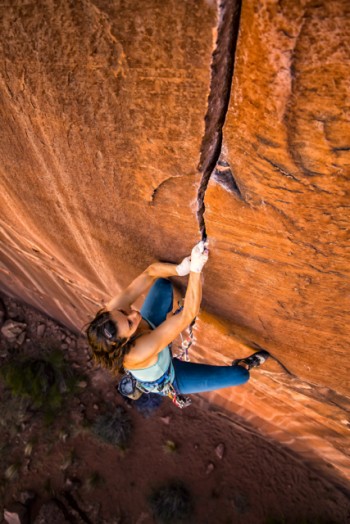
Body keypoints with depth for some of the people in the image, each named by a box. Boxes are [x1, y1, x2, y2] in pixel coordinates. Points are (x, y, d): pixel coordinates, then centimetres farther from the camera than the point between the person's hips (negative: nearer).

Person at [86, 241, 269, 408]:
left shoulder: (114, 308, -35)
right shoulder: (140, 352, -49)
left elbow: (150, 272, -30)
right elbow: (188, 315, -51)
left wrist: (180, 269, -47)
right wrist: (195, 269, -55)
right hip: (164, 380, -4)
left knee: (163, 283, 2)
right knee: (241, 375, -2)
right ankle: (243, 365, 37)